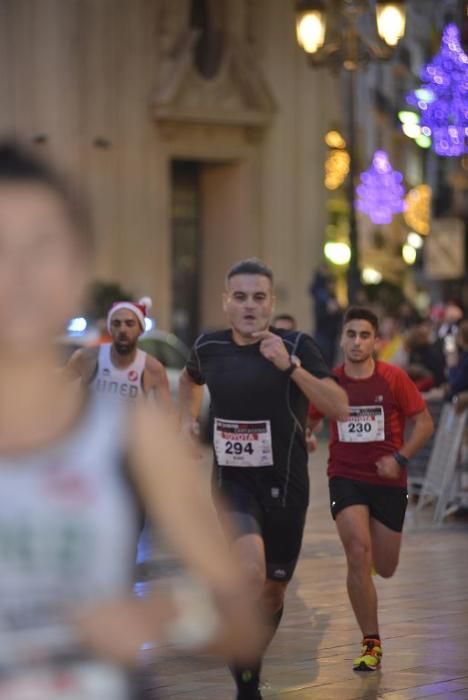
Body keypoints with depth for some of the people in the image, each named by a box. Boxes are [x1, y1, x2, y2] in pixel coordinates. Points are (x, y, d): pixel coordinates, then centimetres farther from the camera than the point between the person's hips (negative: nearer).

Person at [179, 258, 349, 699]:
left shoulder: (296, 347, -10)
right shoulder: (209, 348, -1)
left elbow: (340, 408, -22)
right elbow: (190, 379, 25)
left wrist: (290, 366, -29)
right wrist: (187, 420, 9)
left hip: (284, 485, 0)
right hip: (232, 483, 0)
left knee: (274, 588, 13)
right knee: (250, 571, -27)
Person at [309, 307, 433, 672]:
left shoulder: (394, 378, -8)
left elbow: (424, 422, -3)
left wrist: (400, 458, -15)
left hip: (388, 481, 0)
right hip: (346, 478, 0)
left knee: (385, 569, 9)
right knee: (358, 555, -18)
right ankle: (371, 644, -8)